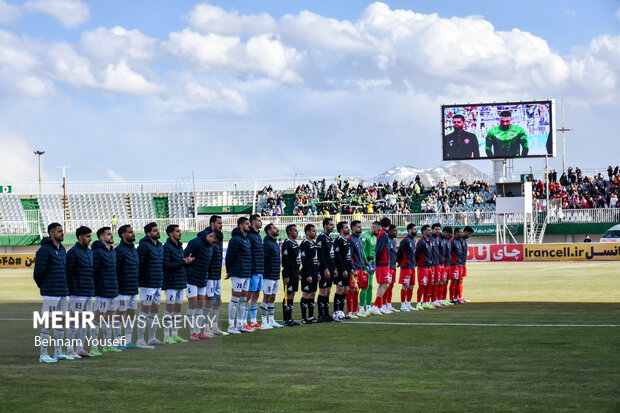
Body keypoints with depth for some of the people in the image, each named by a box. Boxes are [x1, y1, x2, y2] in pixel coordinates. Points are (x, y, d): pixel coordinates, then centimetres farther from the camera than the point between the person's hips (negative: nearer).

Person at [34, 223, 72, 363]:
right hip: (50, 293, -8)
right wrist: (43, 287, 1)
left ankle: (58, 352, 18)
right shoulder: (45, 250, -12)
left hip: (63, 293, 8)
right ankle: (43, 355, -1)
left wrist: (66, 288, 13)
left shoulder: (62, 249, 15)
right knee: (47, 322, -5)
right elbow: (38, 272, -12)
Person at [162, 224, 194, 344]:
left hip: (180, 283, 8)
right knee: (169, 308, -5)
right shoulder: (167, 247, -12)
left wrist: (187, 260, -1)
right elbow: (166, 264, -20)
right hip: (171, 283, -8)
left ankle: (175, 335, 16)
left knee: (178, 308, 10)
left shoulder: (179, 246, 14)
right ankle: (166, 336, 0)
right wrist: (183, 262, -20)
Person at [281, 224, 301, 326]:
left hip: (295, 273, 10)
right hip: (289, 274, -10)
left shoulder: (295, 243, 17)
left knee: (292, 295, 11)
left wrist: (298, 274, 21)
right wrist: (286, 276, -22)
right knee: (288, 295, -7)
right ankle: (286, 320, -5)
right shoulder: (287, 243, -13)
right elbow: (285, 261, -19)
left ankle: (290, 319, 15)